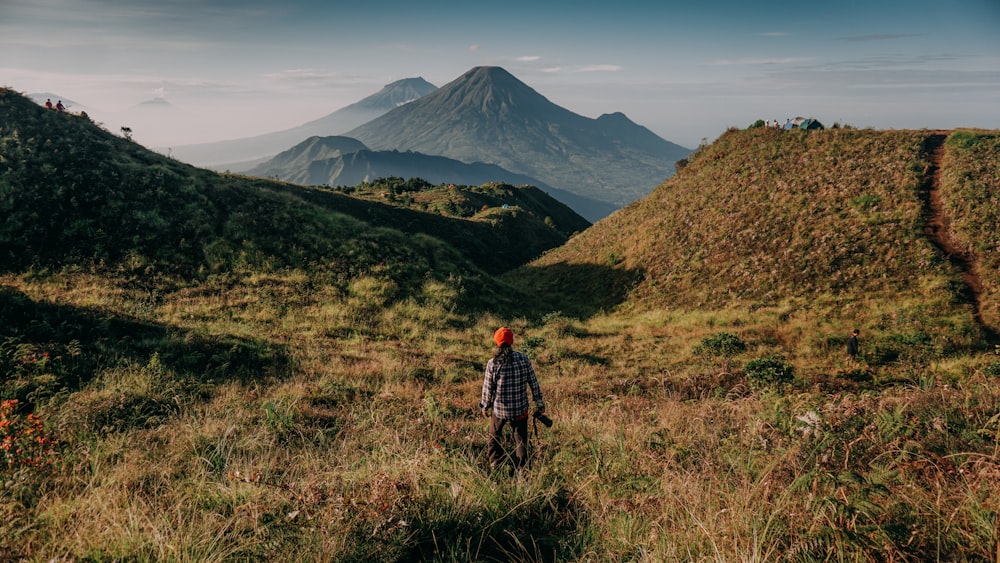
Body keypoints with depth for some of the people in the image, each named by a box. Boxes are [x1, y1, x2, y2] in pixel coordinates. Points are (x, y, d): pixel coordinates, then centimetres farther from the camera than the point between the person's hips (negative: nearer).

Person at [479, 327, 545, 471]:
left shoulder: (493, 363, -14)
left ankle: (495, 464, 33)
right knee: (520, 439, 15)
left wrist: (485, 406, 9)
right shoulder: (523, 359, -10)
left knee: (495, 436, 23)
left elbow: (488, 388, -7)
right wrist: (539, 402, 8)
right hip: (520, 409, 1)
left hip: (498, 409, -1)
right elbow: (533, 382, -4)